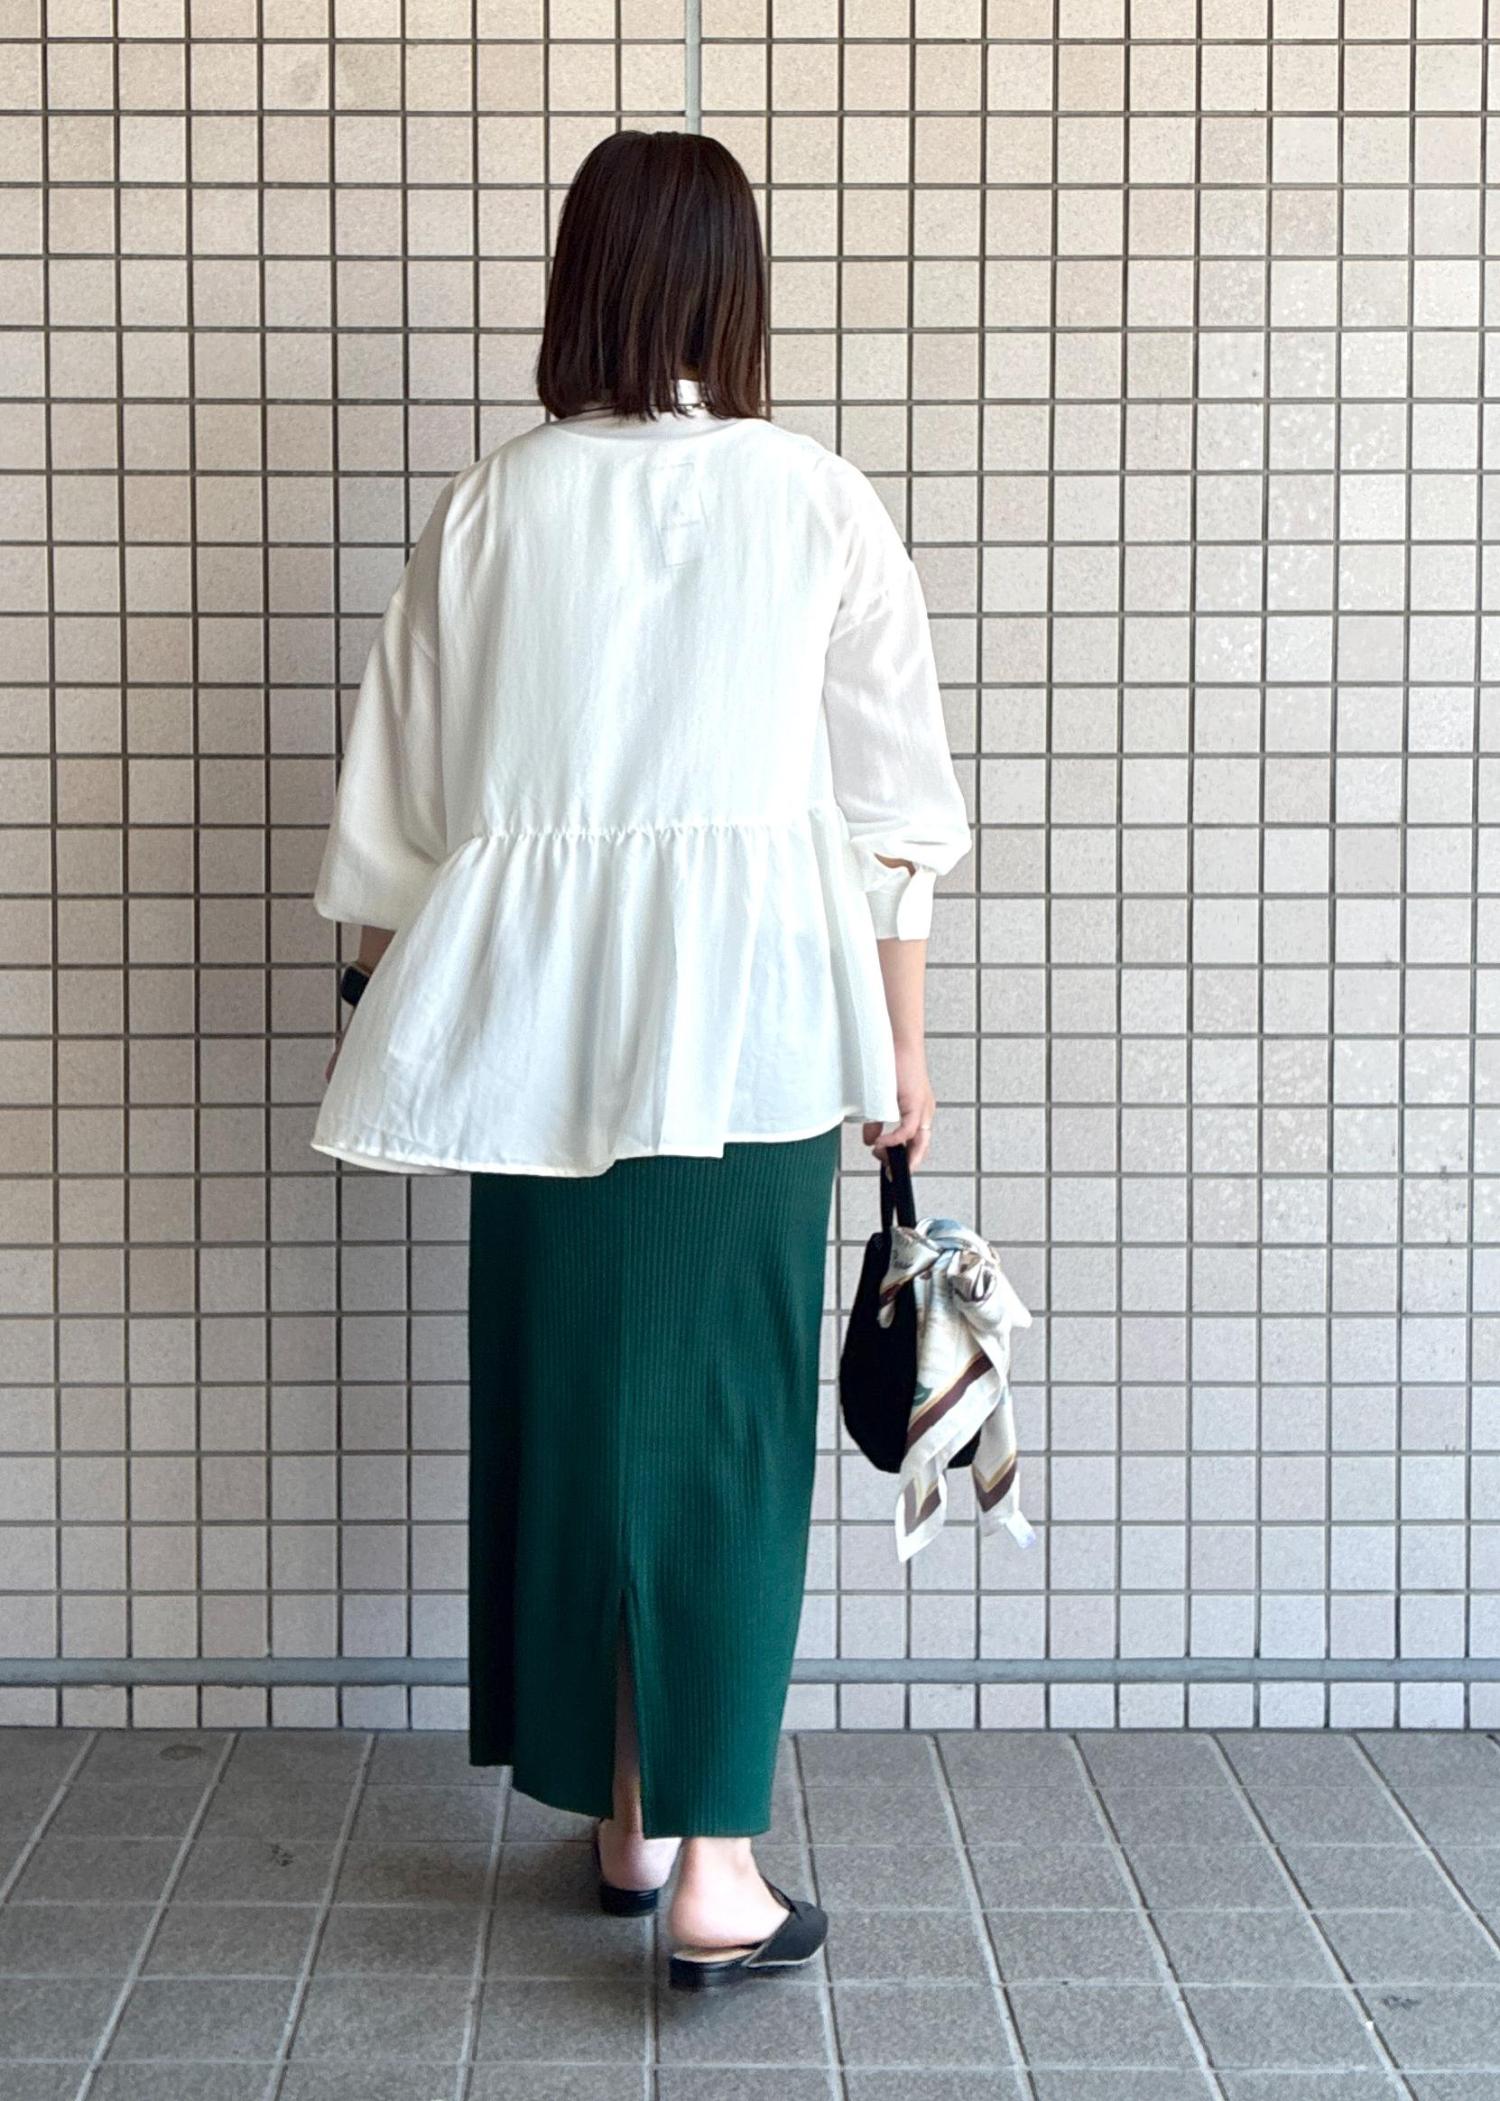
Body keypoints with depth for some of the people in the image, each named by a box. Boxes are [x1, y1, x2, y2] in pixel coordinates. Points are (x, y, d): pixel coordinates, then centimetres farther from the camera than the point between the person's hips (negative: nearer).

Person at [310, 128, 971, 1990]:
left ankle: (625, 1819, 25)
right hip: (754, 1017, -1)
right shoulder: (818, 502, -1)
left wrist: (396, 1022, 17)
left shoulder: (487, 509, 2)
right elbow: (892, 806, 0)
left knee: (568, 1402, 13)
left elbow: (400, 809, 5)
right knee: (726, 1418, 4)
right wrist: (901, 1046, 9)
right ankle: (713, 1868, 5)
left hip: (538, 1025, 2)